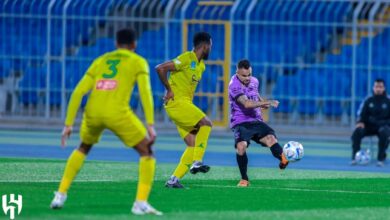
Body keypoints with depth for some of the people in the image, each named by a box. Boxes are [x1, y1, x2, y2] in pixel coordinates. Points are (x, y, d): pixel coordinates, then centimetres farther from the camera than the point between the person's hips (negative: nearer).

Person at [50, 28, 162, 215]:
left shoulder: (99, 61, 25)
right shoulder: (138, 62, 14)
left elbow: (78, 93, 16)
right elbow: (145, 92, -3)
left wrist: (68, 124, 18)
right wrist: (150, 126, -8)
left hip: (93, 112, 4)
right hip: (117, 113, -4)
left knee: (83, 148, 33)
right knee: (147, 153, 11)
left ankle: (61, 195, 26)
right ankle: (141, 203, -6)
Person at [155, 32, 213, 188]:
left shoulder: (201, 65, 14)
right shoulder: (187, 59, -14)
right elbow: (160, 68, -20)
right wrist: (169, 90, -16)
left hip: (185, 104, 9)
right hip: (176, 102, -9)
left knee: (193, 145, 2)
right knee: (206, 123, -19)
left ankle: (174, 180, 2)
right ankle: (197, 162, -20)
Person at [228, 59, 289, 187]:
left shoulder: (254, 81, 10)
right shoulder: (234, 85, -14)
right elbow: (247, 103, -29)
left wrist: (262, 103, 8)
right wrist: (267, 102, -33)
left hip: (256, 121, 5)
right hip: (240, 123, -5)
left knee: (270, 138, -25)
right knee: (241, 146, -29)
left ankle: (284, 160, -50)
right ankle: (244, 179, -11)